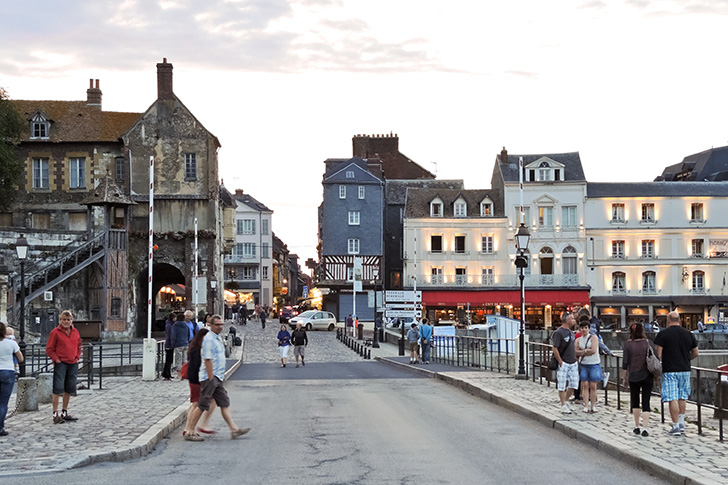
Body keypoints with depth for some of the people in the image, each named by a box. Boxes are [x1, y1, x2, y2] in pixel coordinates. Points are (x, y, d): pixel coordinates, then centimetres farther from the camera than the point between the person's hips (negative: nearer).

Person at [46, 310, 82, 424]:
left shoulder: (75, 332, 11)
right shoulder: (55, 332, -5)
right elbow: (49, 349, -4)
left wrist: (77, 357, 10)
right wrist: (56, 359, -10)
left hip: (73, 364, 6)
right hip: (60, 364, -6)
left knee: (69, 389, 11)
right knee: (58, 388, -9)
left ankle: (64, 413, 21)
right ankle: (55, 414, -7)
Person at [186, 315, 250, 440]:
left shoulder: (218, 338, 15)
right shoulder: (209, 339, -15)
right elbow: (208, 360, -19)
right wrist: (211, 379, -21)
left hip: (217, 378, 10)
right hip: (209, 378, -10)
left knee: (225, 403, 6)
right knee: (202, 406, -4)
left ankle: (234, 430, 5)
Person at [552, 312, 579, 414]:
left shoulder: (570, 332, 13)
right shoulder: (559, 332, -13)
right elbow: (554, 348, -16)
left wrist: (575, 357, 16)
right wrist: (560, 362, -16)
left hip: (573, 363, 8)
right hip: (563, 363, -8)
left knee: (573, 384, 8)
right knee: (562, 386, -1)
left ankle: (566, 401, 25)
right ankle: (564, 406, 4)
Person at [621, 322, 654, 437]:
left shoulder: (628, 344, -6)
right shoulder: (648, 343, -2)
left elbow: (625, 363, -5)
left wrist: (624, 378, 4)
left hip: (634, 377, 0)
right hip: (647, 376, 0)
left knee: (635, 401, 16)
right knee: (646, 402, 0)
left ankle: (637, 427, 20)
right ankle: (644, 428, -8)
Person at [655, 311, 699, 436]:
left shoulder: (663, 334, -8)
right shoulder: (689, 334, 5)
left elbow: (658, 353, -11)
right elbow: (695, 353, 12)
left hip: (670, 370, -4)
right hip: (685, 370, 4)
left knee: (672, 399, -3)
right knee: (682, 397, 17)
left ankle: (676, 427, -3)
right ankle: (681, 423, 22)